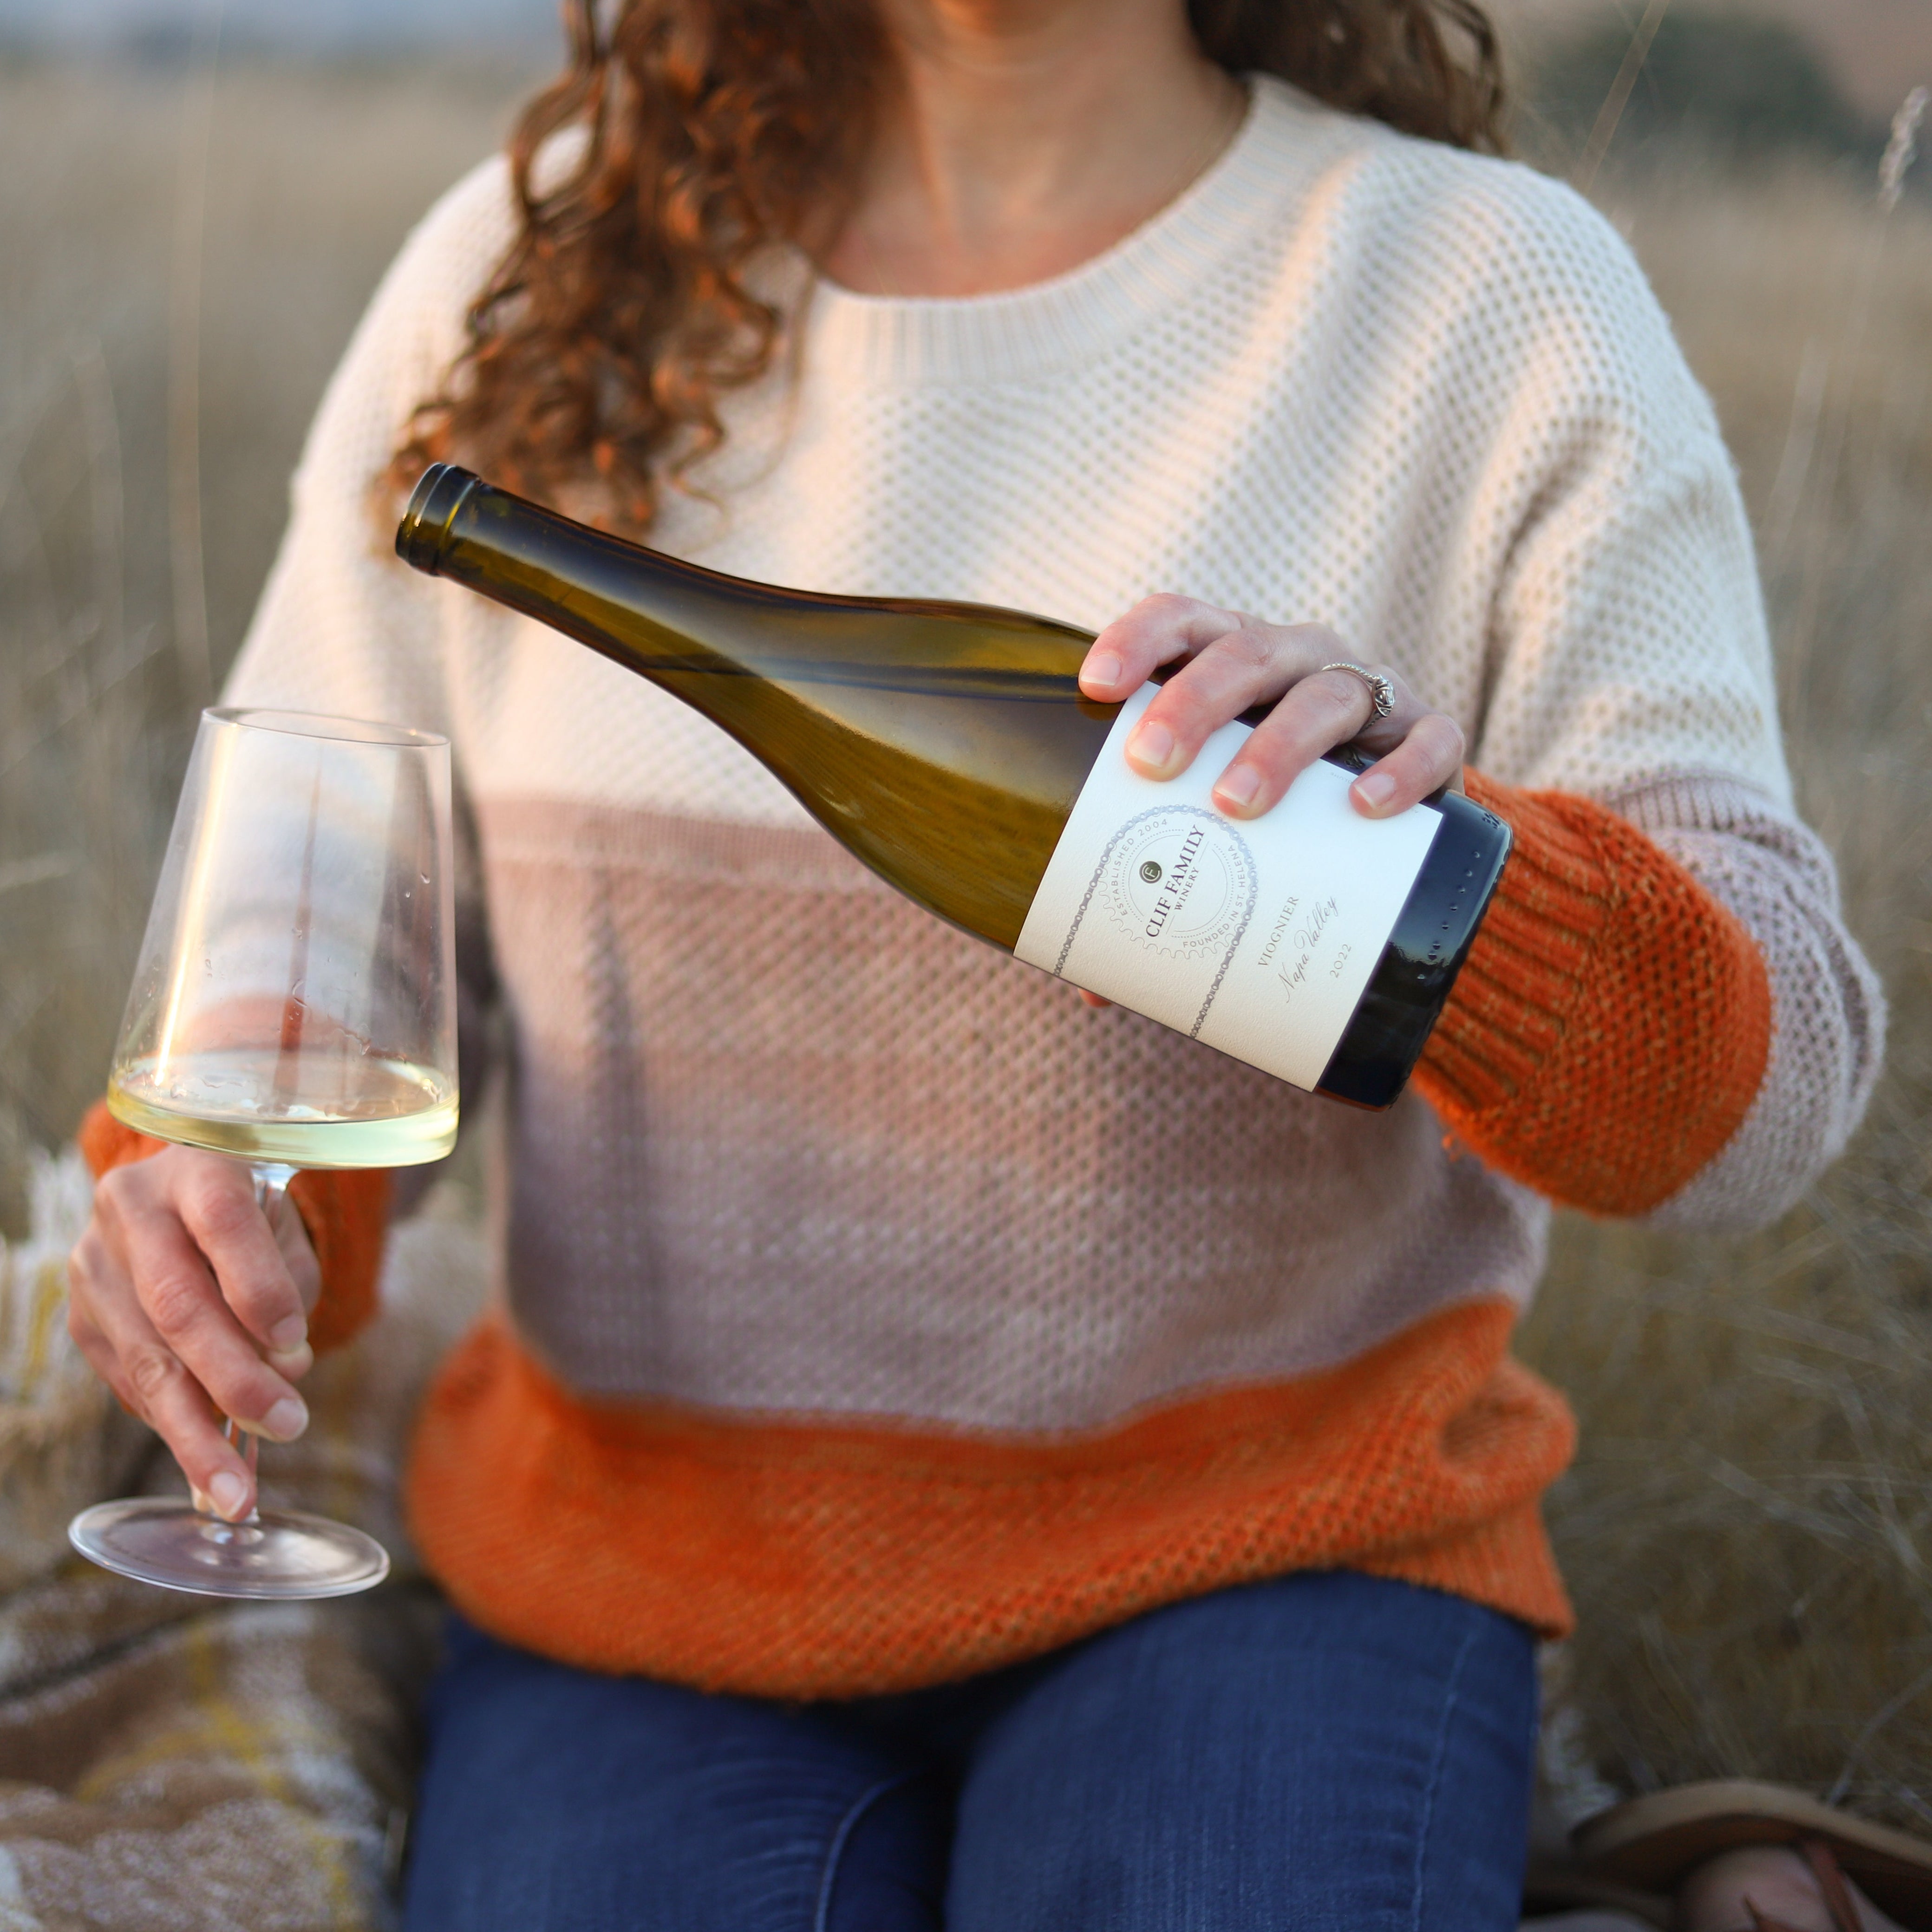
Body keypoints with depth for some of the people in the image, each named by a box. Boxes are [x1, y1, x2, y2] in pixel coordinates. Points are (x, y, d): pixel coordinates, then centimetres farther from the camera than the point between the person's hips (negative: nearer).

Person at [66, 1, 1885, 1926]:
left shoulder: (1493, 302, -6)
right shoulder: (516, 270, 3)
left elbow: (1771, 1080, -11)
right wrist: (237, 1186, -15)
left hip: (1247, 1553, -1)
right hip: (642, 1573, 2)